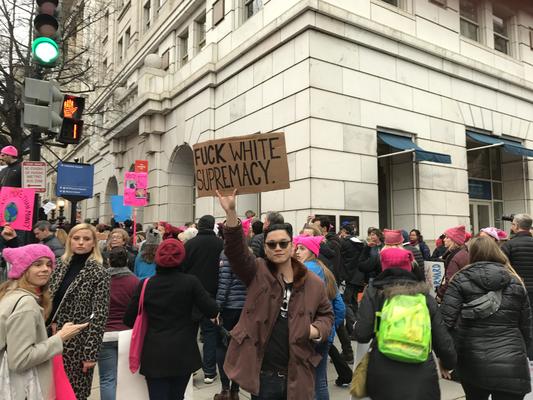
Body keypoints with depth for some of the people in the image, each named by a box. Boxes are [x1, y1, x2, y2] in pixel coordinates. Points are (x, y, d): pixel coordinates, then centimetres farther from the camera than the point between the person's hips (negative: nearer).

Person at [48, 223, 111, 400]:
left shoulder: (99, 273, -11)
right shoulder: (61, 265, 6)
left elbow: (99, 316, -13)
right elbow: (49, 300, 13)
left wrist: (91, 353, -15)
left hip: (78, 342, -5)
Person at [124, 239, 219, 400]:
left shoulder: (145, 285, -5)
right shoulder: (190, 281, -10)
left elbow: (128, 320, 0)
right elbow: (213, 311, -10)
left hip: (155, 354, 0)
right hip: (183, 352, 0)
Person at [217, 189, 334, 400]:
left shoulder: (313, 283, 1)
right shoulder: (257, 272, -2)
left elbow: (326, 313, 16)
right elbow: (235, 250, -19)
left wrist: (318, 329, -6)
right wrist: (230, 212, -32)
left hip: (296, 374, 1)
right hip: (261, 374, -1)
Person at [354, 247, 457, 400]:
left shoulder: (374, 292, 0)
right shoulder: (425, 295, 6)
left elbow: (362, 335, -8)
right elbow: (442, 340, 7)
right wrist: (449, 363, 26)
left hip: (384, 376, -1)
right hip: (422, 377, 2)